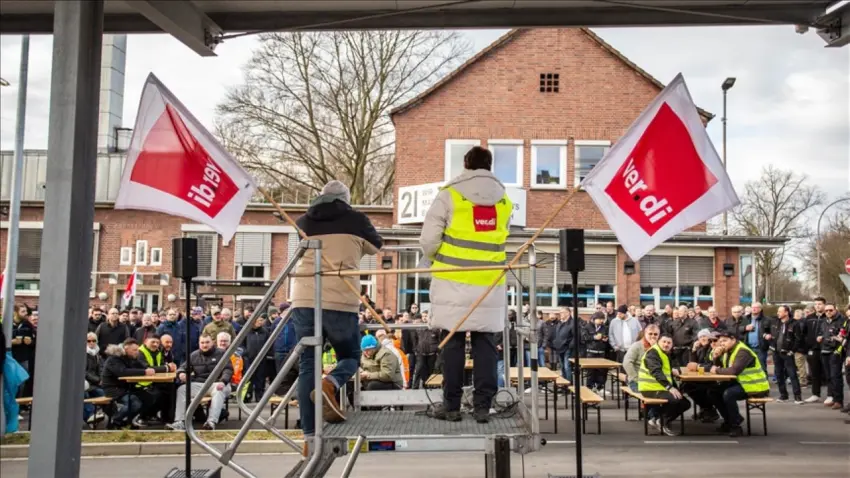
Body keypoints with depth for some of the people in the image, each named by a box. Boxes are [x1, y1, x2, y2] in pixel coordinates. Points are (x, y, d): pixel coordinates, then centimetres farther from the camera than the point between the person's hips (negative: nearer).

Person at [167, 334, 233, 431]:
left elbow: (228, 369, -3)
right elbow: (183, 367, 17)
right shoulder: (194, 355, 16)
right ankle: (180, 422, -27)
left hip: (217, 384, -4)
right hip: (199, 384, 4)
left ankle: (212, 421, -53)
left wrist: (223, 382, -23)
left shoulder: (221, 354, 6)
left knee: (219, 391, -38)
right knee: (181, 390, -19)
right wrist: (181, 373, -10)